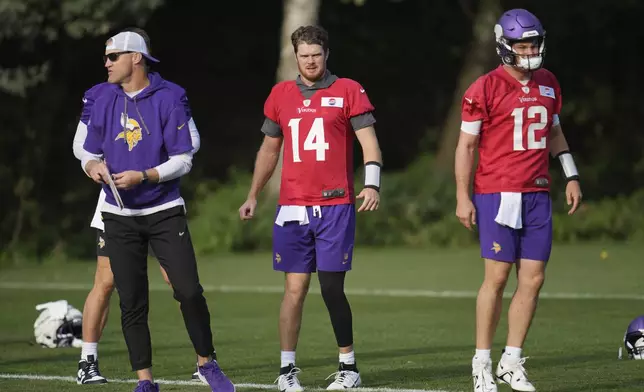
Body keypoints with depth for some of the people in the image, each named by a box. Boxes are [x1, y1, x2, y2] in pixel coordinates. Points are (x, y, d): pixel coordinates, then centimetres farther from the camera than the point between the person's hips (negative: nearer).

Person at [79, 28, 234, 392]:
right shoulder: (104, 102, 4)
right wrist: (94, 166, -12)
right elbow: (89, 154, 12)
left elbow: (183, 160, -7)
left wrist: (143, 176, -20)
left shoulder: (169, 99, -7)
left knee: (189, 291, -8)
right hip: (120, 217, 3)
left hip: (165, 212, -3)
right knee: (132, 304, 2)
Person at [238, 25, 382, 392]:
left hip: (336, 206, -2)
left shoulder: (348, 91, 1)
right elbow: (269, 149, 21)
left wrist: (372, 184, -18)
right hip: (292, 207, 2)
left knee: (332, 288, -1)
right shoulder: (281, 95, 11)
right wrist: (253, 196, 20)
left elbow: (369, 142, -3)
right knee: (295, 288, 0)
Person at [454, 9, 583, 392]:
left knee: (534, 279, 1)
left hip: (537, 195, 5)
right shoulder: (485, 89, -7)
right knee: (497, 277, -7)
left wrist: (572, 176, 15)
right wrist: (463, 197, -7)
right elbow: (466, 145, -4)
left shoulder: (548, 84, 11)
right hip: (497, 193, -5)